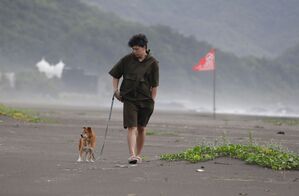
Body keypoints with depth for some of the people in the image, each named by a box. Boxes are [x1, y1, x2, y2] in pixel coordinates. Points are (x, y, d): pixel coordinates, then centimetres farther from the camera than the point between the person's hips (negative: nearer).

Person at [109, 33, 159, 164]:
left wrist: (152, 101, -3)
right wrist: (116, 90, 1)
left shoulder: (152, 63, -1)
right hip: (129, 98, -1)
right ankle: (132, 155, -22)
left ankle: (138, 155, 24)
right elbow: (115, 75, 13)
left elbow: (154, 85, 1)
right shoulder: (127, 60, 1)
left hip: (145, 100, 1)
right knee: (131, 127, -13)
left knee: (141, 128, 10)